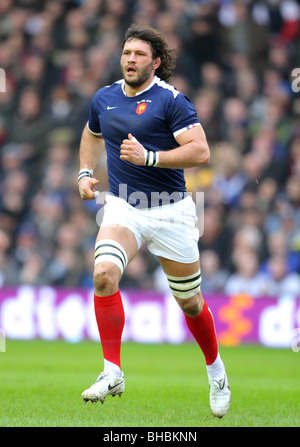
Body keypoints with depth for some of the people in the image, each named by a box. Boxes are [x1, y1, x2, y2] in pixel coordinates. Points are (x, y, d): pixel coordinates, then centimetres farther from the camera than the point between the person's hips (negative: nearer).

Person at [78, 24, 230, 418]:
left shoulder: (171, 100, -10)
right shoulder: (104, 98, 7)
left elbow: (201, 151, -17)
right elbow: (92, 135, 29)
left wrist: (149, 157, -24)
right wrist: (85, 172, 14)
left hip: (171, 211, -3)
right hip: (122, 208, 3)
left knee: (190, 301, 8)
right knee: (104, 272, -26)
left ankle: (216, 371, 35)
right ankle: (112, 372, -20)